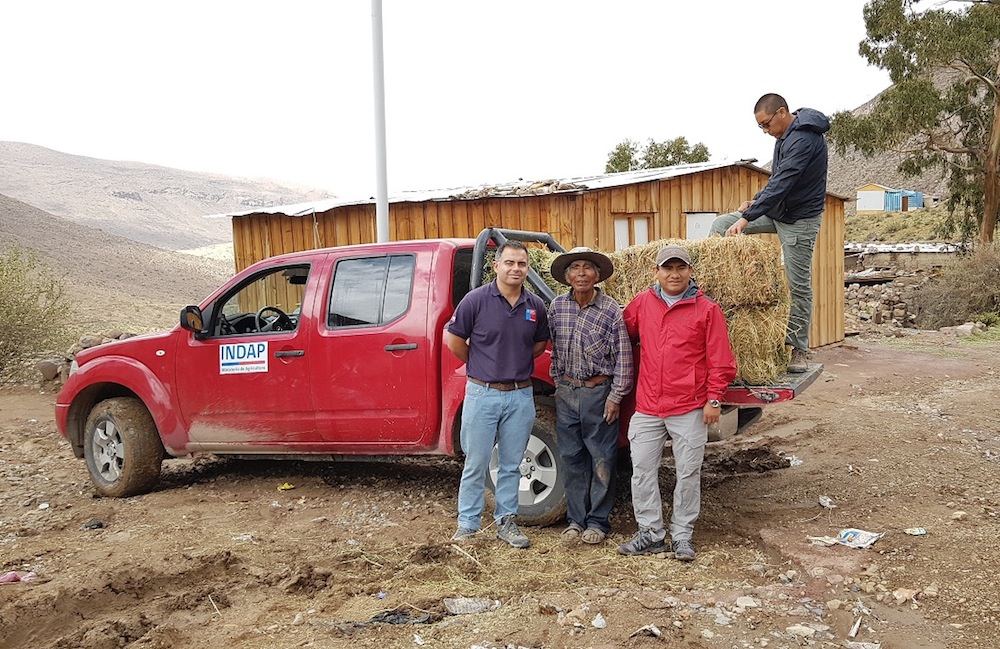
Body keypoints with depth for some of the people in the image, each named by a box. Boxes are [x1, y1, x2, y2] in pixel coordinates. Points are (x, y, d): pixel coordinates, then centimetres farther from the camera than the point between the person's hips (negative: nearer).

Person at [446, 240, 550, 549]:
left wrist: (517, 364, 10)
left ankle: (506, 522, 25)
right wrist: (481, 366, 8)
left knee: (511, 465, 12)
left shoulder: (536, 306, 3)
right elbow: (454, 340, -1)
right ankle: (467, 525, 17)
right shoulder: (476, 300, -8)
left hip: (520, 396, 3)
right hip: (482, 394, -3)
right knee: (476, 465, 5)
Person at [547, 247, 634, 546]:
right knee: (572, 458, 10)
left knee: (602, 460, 4)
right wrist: (557, 380, 12)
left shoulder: (611, 311, -10)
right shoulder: (557, 306, 2)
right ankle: (576, 519, 21)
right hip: (566, 392, 4)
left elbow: (623, 358, -8)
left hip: (598, 392, -4)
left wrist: (615, 397, -10)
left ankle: (598, 521, 16)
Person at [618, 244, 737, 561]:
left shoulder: (707, 309, -2)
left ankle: (682, 535, 21)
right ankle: (650, 533, 19)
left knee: (688, 474, 6)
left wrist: (714, 399, -6)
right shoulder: (641, 303, 6)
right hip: (647, 407, 3)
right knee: (642, 471, 6)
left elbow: (720, 360, -2)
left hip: (690, 408, -3)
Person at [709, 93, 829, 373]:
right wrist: (756, 201, 6)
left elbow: (782, 183, -31)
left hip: (800, 218, -9)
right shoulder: (786, 134, 7)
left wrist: (747, 218, -33)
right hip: (775, 209, 9)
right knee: (720, 225, -2)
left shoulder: (804, 138, -24)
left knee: (799, 286, -2)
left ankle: (799, 349, 9)